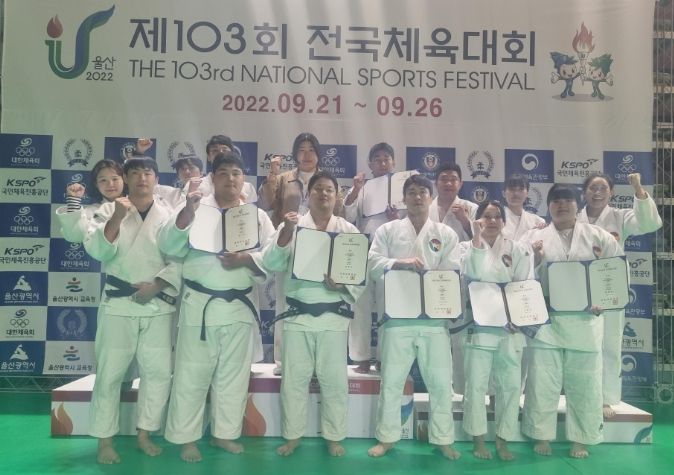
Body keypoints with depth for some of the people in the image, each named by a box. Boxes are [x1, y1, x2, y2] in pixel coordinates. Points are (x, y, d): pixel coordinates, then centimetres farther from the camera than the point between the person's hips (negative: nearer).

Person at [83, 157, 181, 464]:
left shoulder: (169, 215, 4)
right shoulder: (109, 210, 3)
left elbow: (179, 261, 0)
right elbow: (96, 250, -10)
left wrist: (155, 286, -12)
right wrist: (117, 217, -19)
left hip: (158, 305, 2)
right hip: (118, 304, -1)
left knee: (159, 371, 5)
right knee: (109, 373, 2)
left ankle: (144, 434, 22)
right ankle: (104, 440, 17)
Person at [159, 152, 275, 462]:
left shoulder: (257, 215, 6)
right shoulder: (196, 208, 1)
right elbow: (169, 246, -10)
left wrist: (247, 259, -18)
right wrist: (188, 212, -24)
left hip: (239, 305, 3)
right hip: (200, 304, -2)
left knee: (233, 374, 13)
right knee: (192, 373, 4)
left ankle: (224, 433, 29)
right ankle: (186, 437, 19)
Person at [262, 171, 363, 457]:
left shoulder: (348, 230, 4)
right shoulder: (292, 225, 3)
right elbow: (272, 263, -7)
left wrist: (342, 282, -17)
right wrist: (286, 232, -21)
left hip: (333, 315, 0)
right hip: (298, 314, 0)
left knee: (334, 379, 6)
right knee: (294, 378, 7)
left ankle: (334, 437, 22)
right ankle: (292, 435, 24)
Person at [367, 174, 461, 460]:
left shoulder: (446, 234, 10)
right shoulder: (388, 230, 9)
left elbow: (451, 274, 2)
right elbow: (373, 265, -1)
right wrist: (400, 262, -16)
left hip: (434, 318, 1)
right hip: (398, 317, -1)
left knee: (441, 381, 6)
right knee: (391, 380, 6)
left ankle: (443, 439, 21)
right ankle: (386, 437, 21)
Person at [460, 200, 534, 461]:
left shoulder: (518, 250, 9)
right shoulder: (468, 247, 5)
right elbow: (473, 274, -14)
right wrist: (477, 239, -16)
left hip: (510, 325, 2)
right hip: (479, 325, -2)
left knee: (510, 385, 5)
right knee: (476, 384, 0)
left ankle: (503, 440, 19)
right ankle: (478, 440, 14)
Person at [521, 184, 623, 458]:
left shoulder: (599, 237, 7)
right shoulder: (534, 237, 6)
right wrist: (534, 261, -16)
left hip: (584, 320, 1)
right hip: (546, 320, -1)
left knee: (583, 382, 7)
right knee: (543, 380, 3)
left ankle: (580, 439, 22)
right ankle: (542, 436, 17)